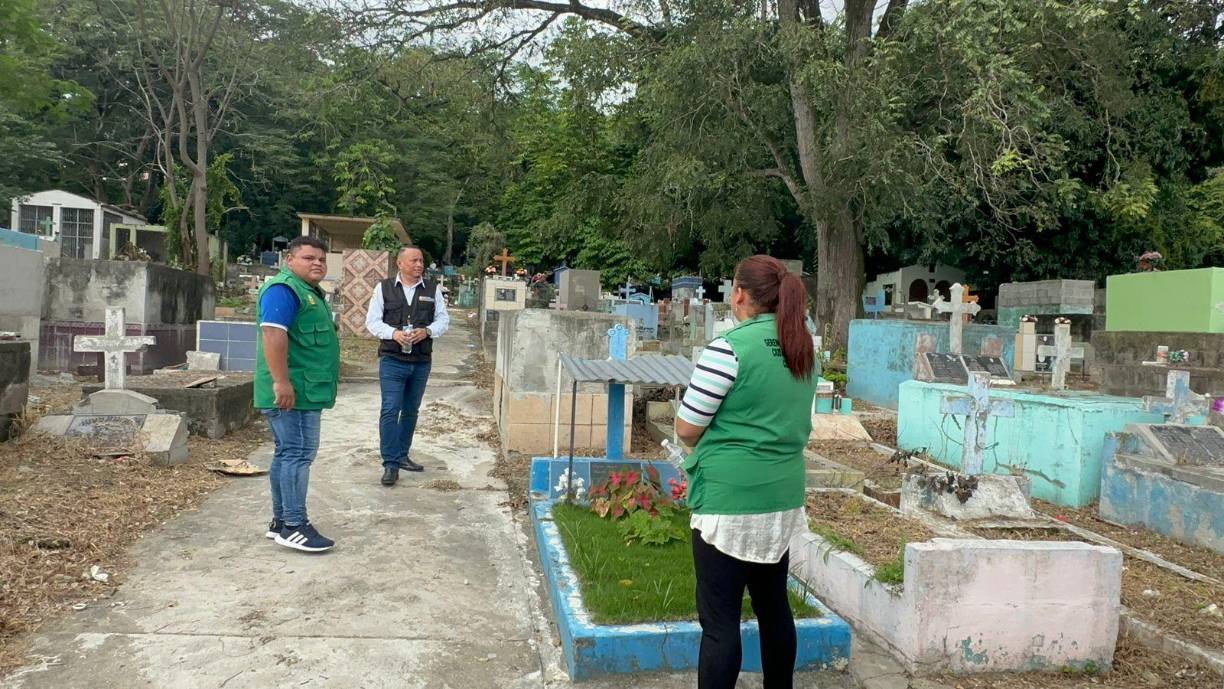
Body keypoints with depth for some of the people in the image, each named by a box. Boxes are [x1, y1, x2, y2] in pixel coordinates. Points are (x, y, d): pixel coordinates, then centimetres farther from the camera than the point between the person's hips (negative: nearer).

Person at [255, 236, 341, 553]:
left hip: (305, 391, 11)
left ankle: (281, 520, 20)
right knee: (298, 453, -9)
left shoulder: (310, 292, 21)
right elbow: (273, 334, -24)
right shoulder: (284, 289, -13)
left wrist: (327, 378, 28)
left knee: (288, 453, 13)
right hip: (293, 391, -11)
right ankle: (294, 526, -5)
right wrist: (282, 382, -29)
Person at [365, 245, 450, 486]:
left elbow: (443, 319, 6)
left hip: (422, 361, 3)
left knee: (411, 411, 14)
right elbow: (372, 320, 0)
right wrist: (394, 333, -18)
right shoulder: (384, 288, 1)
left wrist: (427, 331, -15)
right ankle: (390, 464, -5)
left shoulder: (433, 289, 6)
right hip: (392, 360, -3)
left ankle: (402, 455, 28)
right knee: (390, 411, -9)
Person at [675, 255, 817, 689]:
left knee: (719, 620, 1)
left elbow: (686, 429, -11)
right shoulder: (803, 350, 8)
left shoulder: (731, 346, -16)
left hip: (730, 501, -8)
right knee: (774, 607, 19)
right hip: (783, 498, 8)